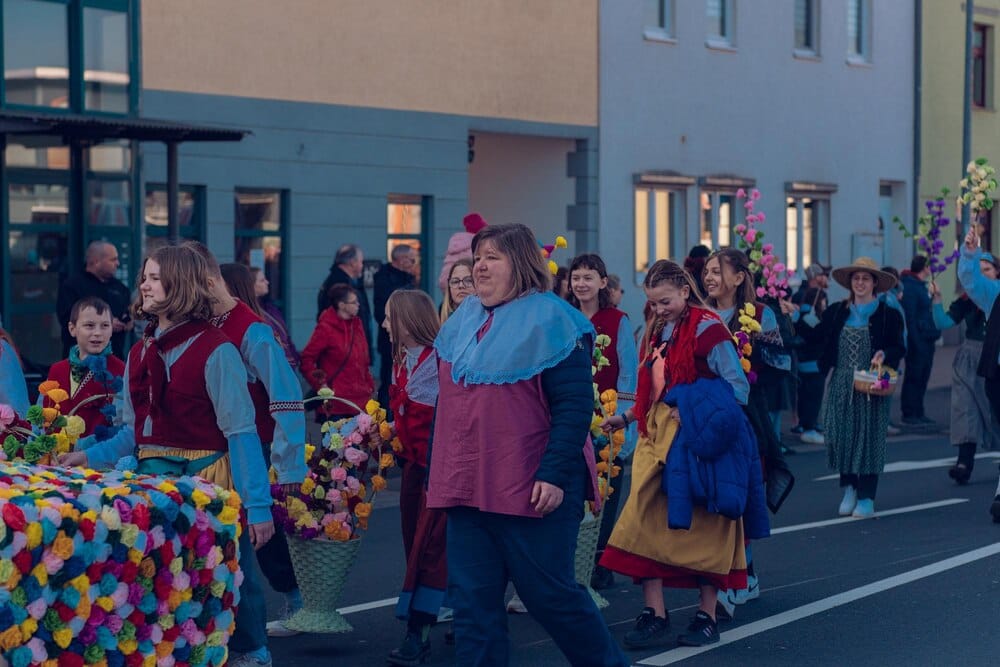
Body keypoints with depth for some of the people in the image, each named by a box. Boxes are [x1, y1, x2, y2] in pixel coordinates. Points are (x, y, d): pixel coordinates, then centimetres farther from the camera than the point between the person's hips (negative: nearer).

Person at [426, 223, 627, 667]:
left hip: (531, 491, -7)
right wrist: (437, 473, 17)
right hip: (467, 488, 7)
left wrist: (555, 474, -22)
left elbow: (575, 405, -15)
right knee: (472, 600, 6)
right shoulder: (462, 321, 12)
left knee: (550, 595, 2)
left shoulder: (549, 320, -9)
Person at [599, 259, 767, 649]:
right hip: (659, 438, 7)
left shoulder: (707, 328, -9)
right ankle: (654, 614, -2)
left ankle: (707, 617, 11)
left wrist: (692, 411, -19)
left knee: (705, 528, 2)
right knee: (645, 522, -5)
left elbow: (738, 389, -12)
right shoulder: (658, 332, 15)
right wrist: (626, 418, 15)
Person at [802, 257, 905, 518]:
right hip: (841, 386, 3)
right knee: (842, 435, 2)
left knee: (869, 436, -1)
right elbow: (816, 336, 6)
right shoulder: (836, 312, 9)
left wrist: (884, 354, -21)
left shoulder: (888, 315, 0)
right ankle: (849, 488, 19)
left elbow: (898, 348, -1)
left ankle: (866, 497, 4)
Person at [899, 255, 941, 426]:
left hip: (927, 340, 10)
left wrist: (934, 334, 14)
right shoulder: (910, 286, -14)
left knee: (922, 378, 13)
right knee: (914, 377, -4)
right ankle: (909, 414, 0)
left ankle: (918, 413, 19)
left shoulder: (921, 286, 18)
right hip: (918, 340, -10)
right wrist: (916, 340, -23)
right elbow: (909, 317, -20)